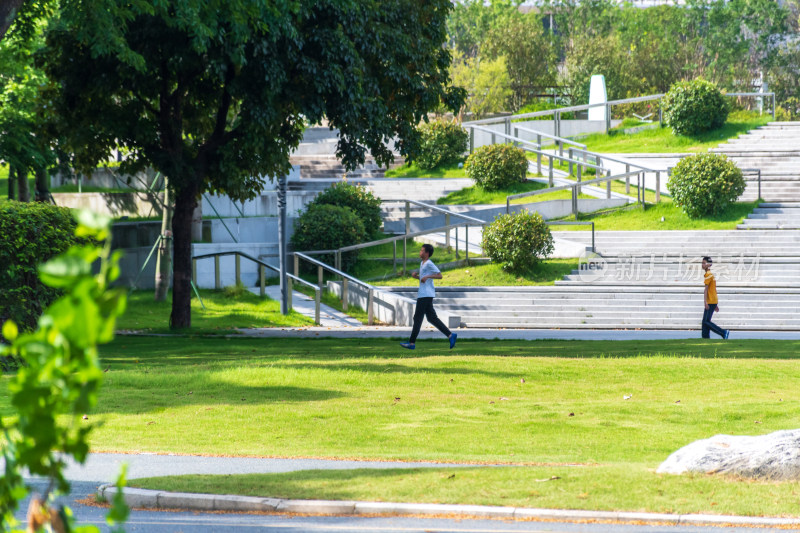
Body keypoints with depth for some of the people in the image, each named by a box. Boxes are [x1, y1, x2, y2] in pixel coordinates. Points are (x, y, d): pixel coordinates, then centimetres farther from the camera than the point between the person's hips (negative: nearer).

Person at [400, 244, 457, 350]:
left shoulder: (429, 264, -11)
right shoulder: (422, 263, 18)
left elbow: (439, 276, -15)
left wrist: (427, 277, -24)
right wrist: (415, 275, 10)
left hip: (425, 295, -10)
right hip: (423, 294, 10)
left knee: (417, 318, -6)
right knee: (432, 318, 10)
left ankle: (412, 343, -4)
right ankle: (450, 335, 7)